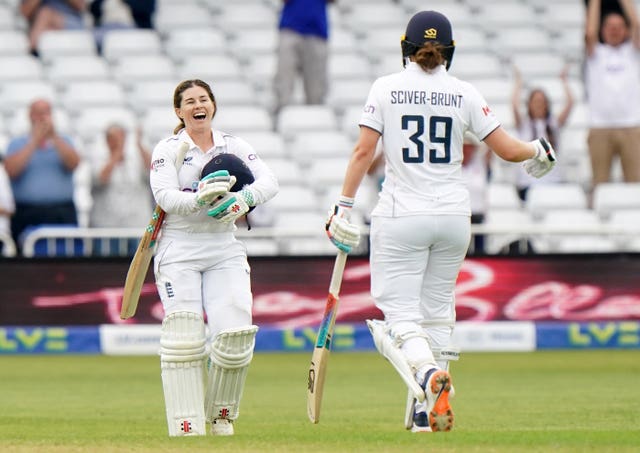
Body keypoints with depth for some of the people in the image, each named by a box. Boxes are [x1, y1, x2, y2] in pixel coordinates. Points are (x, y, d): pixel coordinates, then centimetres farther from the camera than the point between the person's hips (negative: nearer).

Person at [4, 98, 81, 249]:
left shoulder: (64, 142, 16)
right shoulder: (17, 144, 11)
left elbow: (73, 163, -3)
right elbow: (11, 170, -7)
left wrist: (54, 136, -12)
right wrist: (35, 141, -8)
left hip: (62, 215, 1)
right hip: (27, 215, -1)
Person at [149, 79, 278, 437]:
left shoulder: (234, 146, 10)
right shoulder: (168, 149, 2)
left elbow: (270, 181, -4)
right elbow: (165, 196, -14)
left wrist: (245, 198, -25)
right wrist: (199, 199, -32)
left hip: (225, 250, 3)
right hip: (179, 251, -2)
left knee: (235, 333, -12)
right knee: (185, 336, -14)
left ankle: (222, 417, 9)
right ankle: (186, 427, -13)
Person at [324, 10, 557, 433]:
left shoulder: (386, 89, -2)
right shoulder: (465, 94, 1)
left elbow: (364, 150, -8)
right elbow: (508, 149, 0)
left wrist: (344, 207, -4)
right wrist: (539, 151, 21)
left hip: (401, 218, -2)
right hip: (453, 216, 3)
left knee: (401, 314, -4)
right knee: (436, 311, 15)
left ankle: (428, 373, -34)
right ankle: (425, 410, 15)